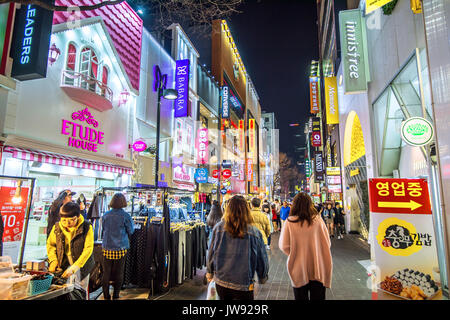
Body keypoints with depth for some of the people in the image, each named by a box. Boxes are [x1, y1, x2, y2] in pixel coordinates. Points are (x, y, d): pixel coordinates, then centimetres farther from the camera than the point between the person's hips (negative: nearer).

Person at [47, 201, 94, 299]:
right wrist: (53, 260, -6)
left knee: (81, 293, 7)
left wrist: (73, 268, -25)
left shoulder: (86, 227, -15)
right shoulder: (57, 227, -4)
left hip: (81, 265, -2)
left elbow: (88, 249, -18)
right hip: (63, 265, 2)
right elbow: (50, 244, 10)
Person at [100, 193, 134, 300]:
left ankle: (106, 296, 23)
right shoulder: (125, 216, -12)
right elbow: (131, 231, -2)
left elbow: (102, 230, 10)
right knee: (118, 273, 10)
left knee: (106, 272, 13)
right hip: (121, 248, -2)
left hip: (107, 248, 3)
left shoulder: (105, 215, -2)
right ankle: (116, 296, 19)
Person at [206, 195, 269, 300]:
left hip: (221, 282, 3)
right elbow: (262, 259, -5)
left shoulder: (218, 228, -13)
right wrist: (263, 278, 14)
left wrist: (209, 273, 16)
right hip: (244, 285, -3)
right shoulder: (254, 233, -17)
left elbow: (211, 254, -1)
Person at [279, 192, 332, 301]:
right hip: (317, 270, 1)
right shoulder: (318, 220, -11)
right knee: (317, 296, 17)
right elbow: (327, 243, -1)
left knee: (301, 296, 17)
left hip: (299, 269, -1)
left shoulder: (290, 222, -14)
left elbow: (284, 246, -10)